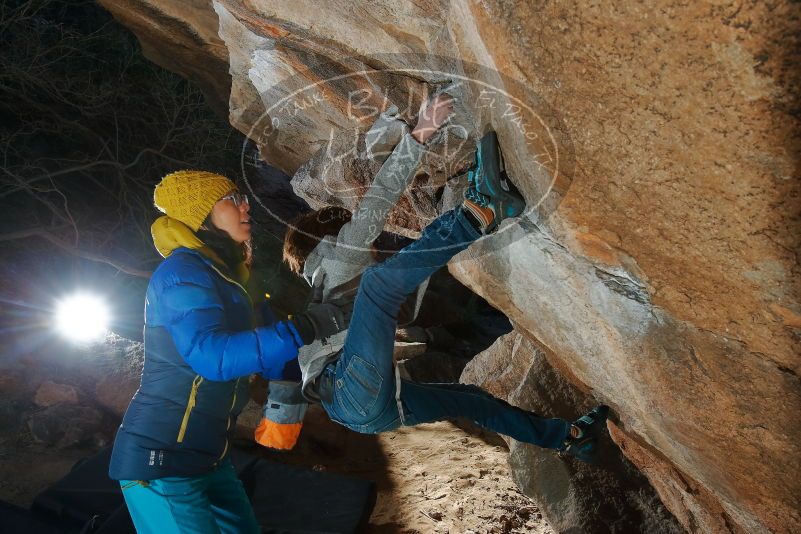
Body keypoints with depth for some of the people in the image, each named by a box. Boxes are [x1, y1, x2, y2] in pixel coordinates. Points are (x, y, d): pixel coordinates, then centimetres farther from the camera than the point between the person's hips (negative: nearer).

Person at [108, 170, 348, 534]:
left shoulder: (221, 275, 12)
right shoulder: (183, 272, -18)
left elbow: (242, 354, 17)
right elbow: (211, 354, -33)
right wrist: (304, 329, -33)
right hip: (161, 460, -9)